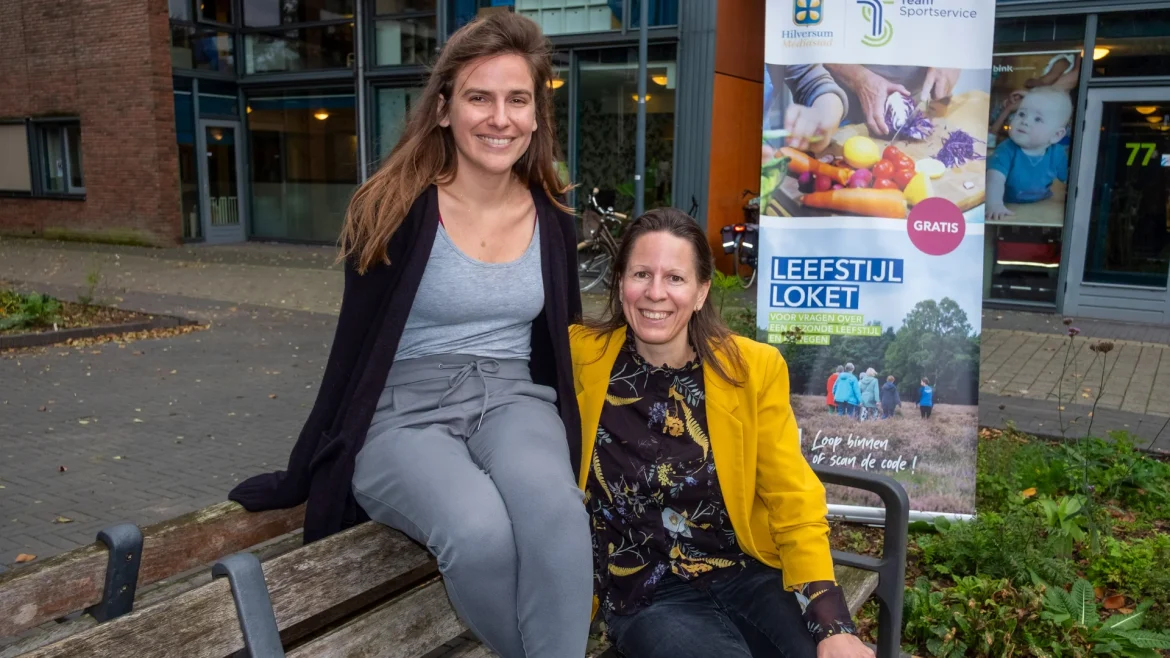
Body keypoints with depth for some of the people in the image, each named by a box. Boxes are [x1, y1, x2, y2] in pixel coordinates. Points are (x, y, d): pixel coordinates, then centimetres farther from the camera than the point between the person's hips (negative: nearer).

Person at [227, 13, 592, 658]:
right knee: (478, 532, -34)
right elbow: (353, 349, -1)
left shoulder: (553, 221, 5)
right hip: (404, 412, -2)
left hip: (513, 401, 3)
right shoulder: (398, 211, -7)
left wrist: (567, 440, 18)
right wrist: (299, 477, 3)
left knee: (556, 510, -33)